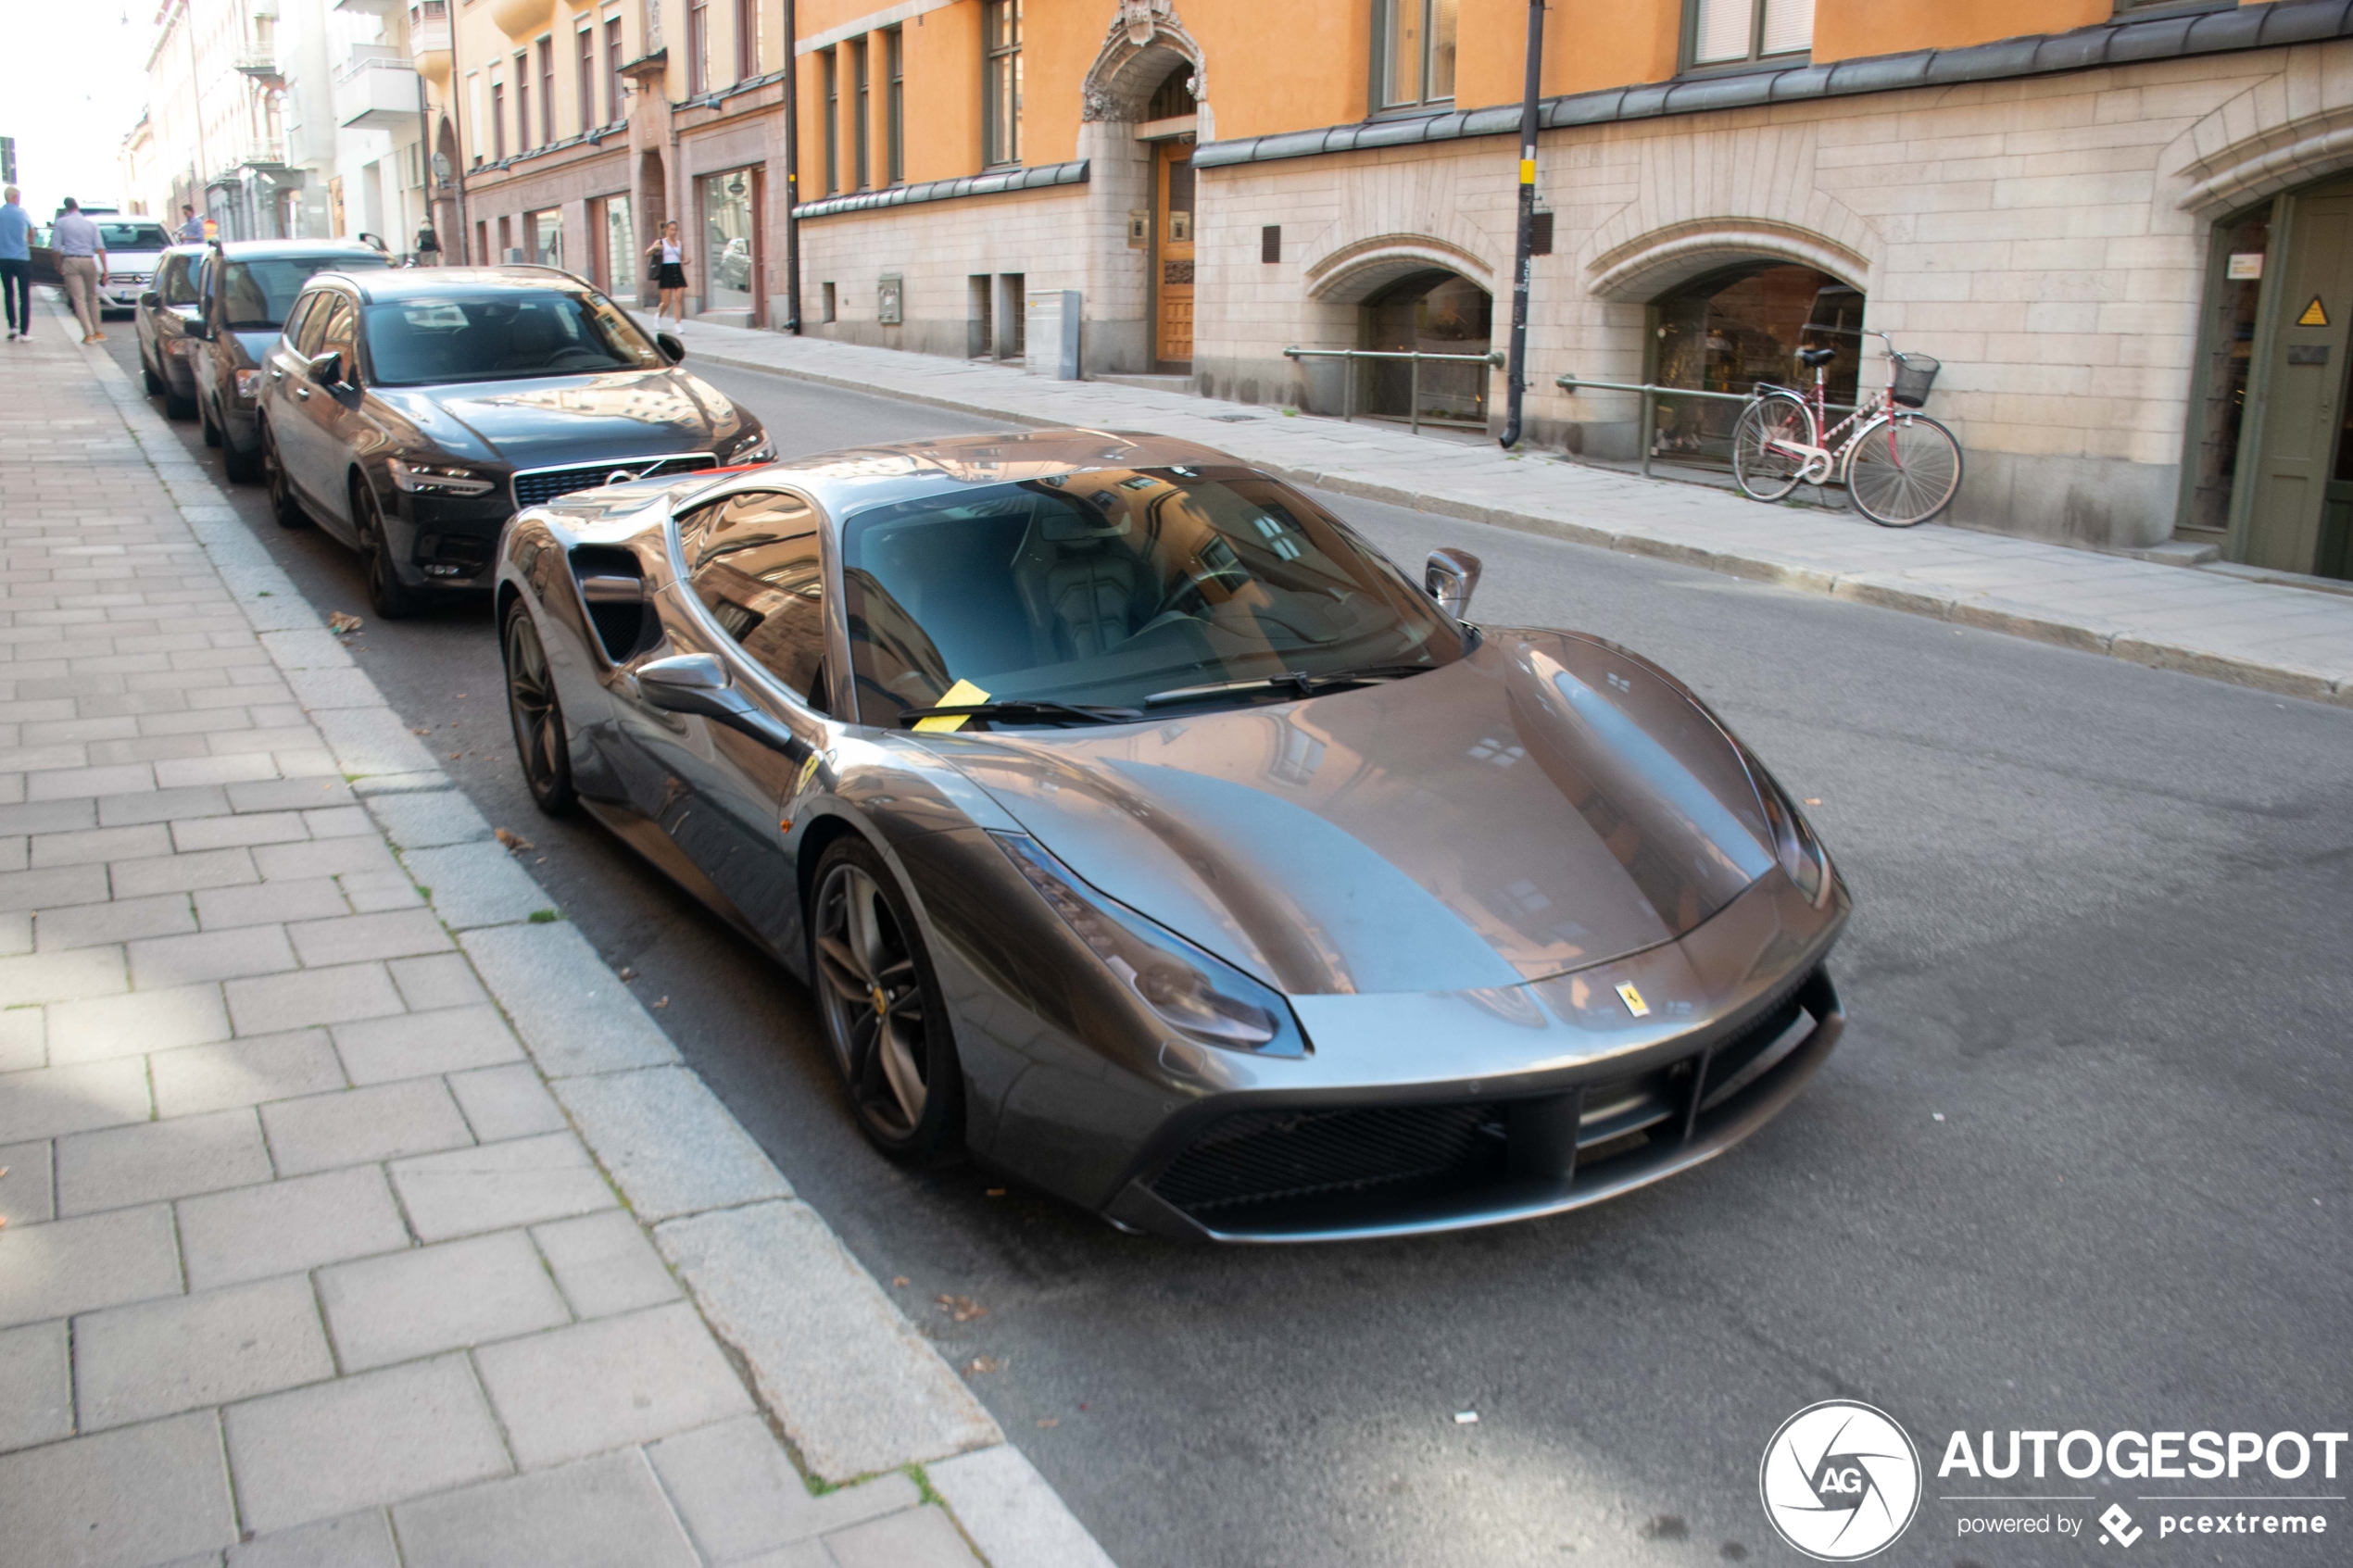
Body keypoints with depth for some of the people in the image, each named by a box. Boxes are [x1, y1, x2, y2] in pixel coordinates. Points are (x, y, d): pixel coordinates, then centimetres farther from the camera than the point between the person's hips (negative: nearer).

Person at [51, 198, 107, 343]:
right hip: (89, 261, 2)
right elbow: (100, 248, 1)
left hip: (71, 261, -2)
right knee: (92, 297, 14)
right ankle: (98, 332, 13)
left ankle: (89, 334, -10)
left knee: (79, 299, -3)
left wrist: (59, 266, 11)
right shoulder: (91, 224, 9)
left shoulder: (61, 223, 2)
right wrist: (105, 270, 0)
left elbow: (55, 248, -2)